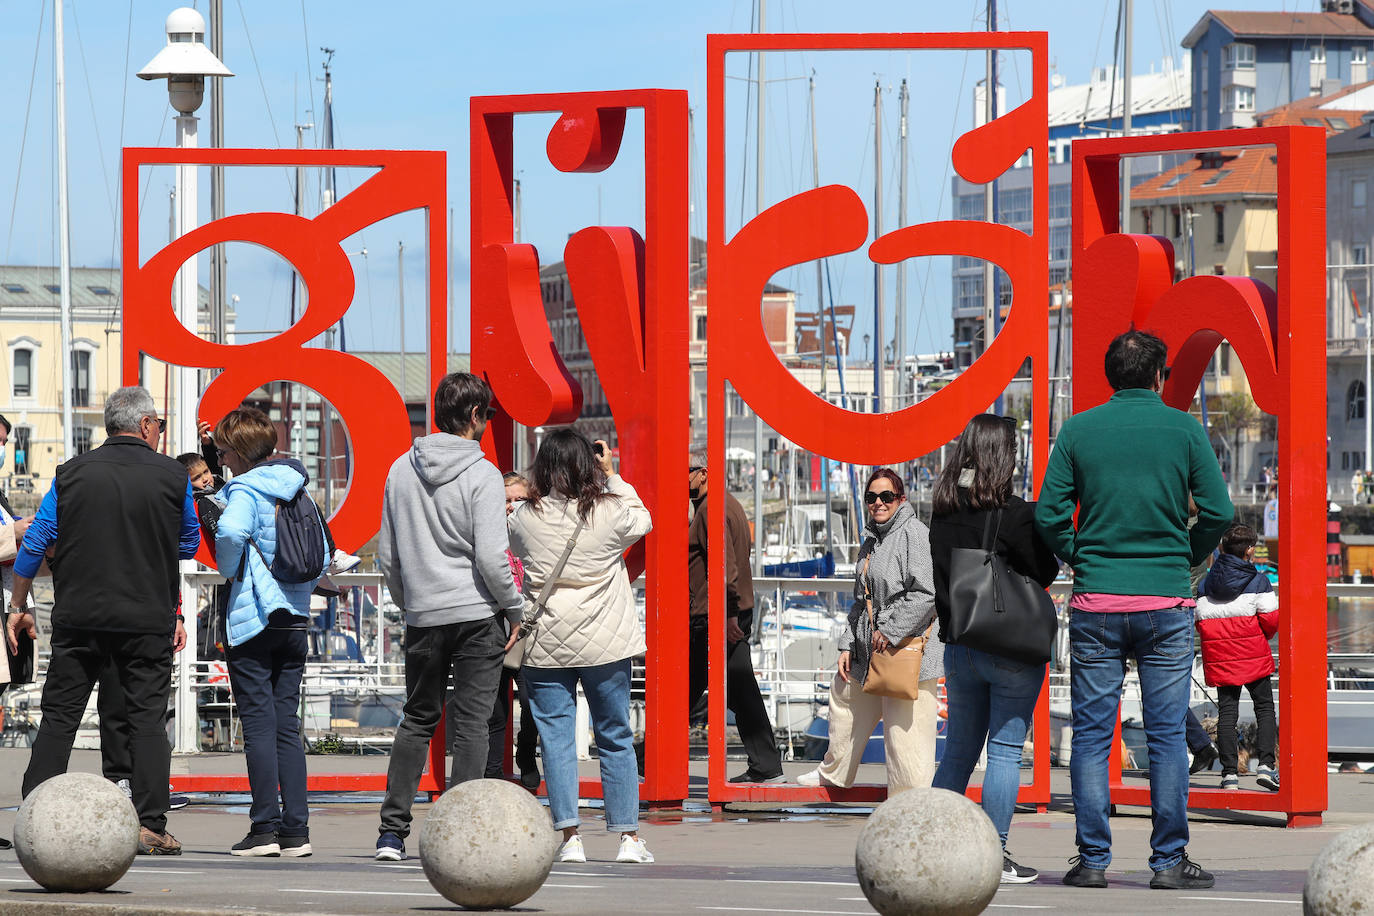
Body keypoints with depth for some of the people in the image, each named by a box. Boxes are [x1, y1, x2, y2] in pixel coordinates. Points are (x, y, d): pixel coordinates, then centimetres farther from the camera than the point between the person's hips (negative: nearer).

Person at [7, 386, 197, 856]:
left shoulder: (72, 473, 3)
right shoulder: (171, 476, -1)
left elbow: (34, 543, 4)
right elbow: (189, 545, 12)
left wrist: (17, 607, 13)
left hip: (78, 617, 2)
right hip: (147, 619, -2)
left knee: (59, 716, 7)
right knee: (147, 719, 2)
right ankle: (150, 826, -4)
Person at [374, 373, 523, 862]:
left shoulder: (401, 470, 5)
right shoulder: (481, 475, -11)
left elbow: (388, 552, 10)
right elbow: (491, 556, -15)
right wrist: (514, 608, -3)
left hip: (423, 615, 4)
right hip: (478, 614, -4)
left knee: (418, 718, 14)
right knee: (472, 722, 1)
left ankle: (393, 829, 9)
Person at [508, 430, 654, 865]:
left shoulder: (525, 517, -5)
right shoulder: (610, 512, -6)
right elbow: (642, 521, 16)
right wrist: (612, 477, 19)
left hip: (545, 645, 0)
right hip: (604, 643, 0)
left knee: (556, 737, 3)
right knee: (615, 738, 10)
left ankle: (570, 837, -5)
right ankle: (628, 836, 11)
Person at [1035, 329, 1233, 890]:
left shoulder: (1078, 430, 1)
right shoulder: (1184, 430, 0)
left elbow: (1048, 515, -3)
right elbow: (1218, 512, -3)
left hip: (1095, 602, 0)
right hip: (1166, 600, 0)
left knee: (1091, 734, 5)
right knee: (1167, 734, 4)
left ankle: (1093, 859, 3)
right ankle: (1169, 860, 4)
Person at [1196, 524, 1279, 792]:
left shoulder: (1207, 583, 7)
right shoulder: (1258, 581, -5)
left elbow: (1200, 621, 7)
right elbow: (1270, 618, -9)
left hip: (1219, 657, 3)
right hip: (1252, 655, -3)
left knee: (1226, 712, 6)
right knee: (1265, 707, 7)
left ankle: (1229, 773, 0)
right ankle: (1266, 765, -7)